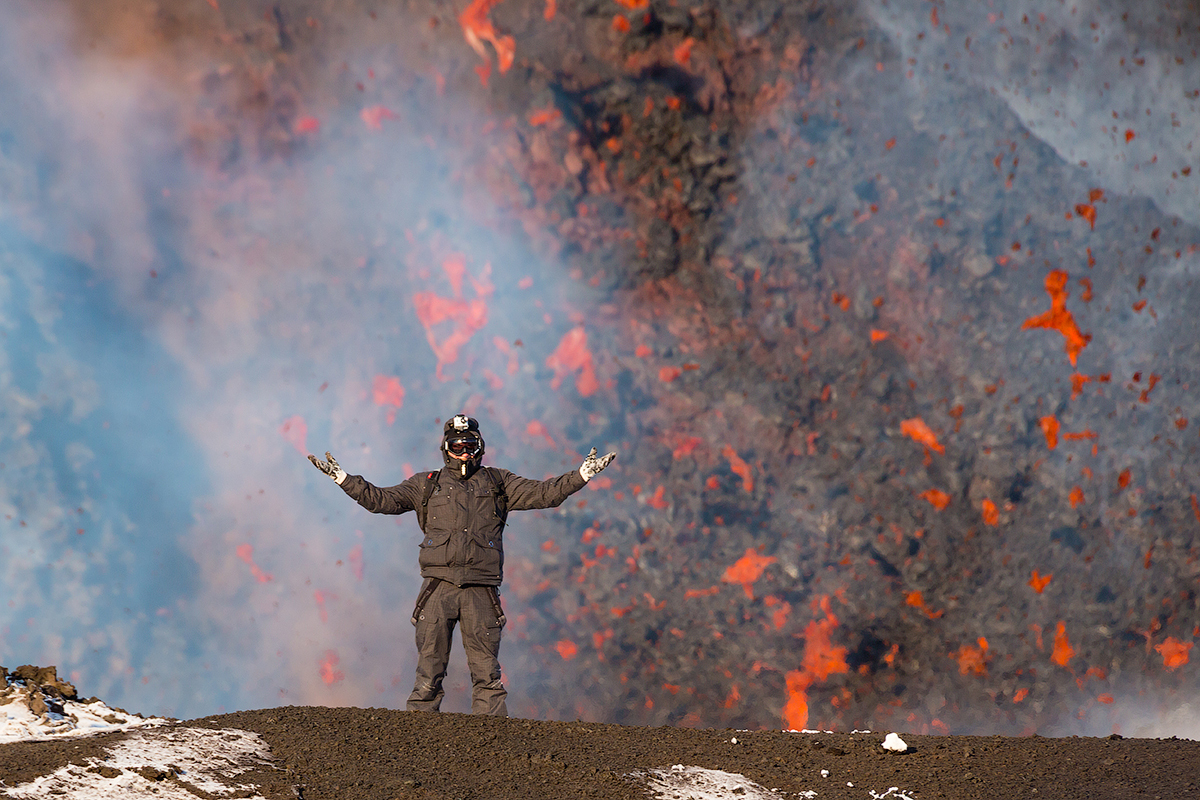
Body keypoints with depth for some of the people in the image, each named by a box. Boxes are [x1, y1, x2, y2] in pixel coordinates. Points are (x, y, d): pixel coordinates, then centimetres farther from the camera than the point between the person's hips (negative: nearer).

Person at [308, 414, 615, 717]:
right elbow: (381, 500, 14)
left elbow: (542, 494, 10)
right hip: (439, 586, 0)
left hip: (481, 589, 0)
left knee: (487, 673, -2)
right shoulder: (426, 485, 17)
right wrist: (342, 477, 6)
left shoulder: (497, 483, 17)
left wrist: (582, 474, 0)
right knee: (429, 672, -1)